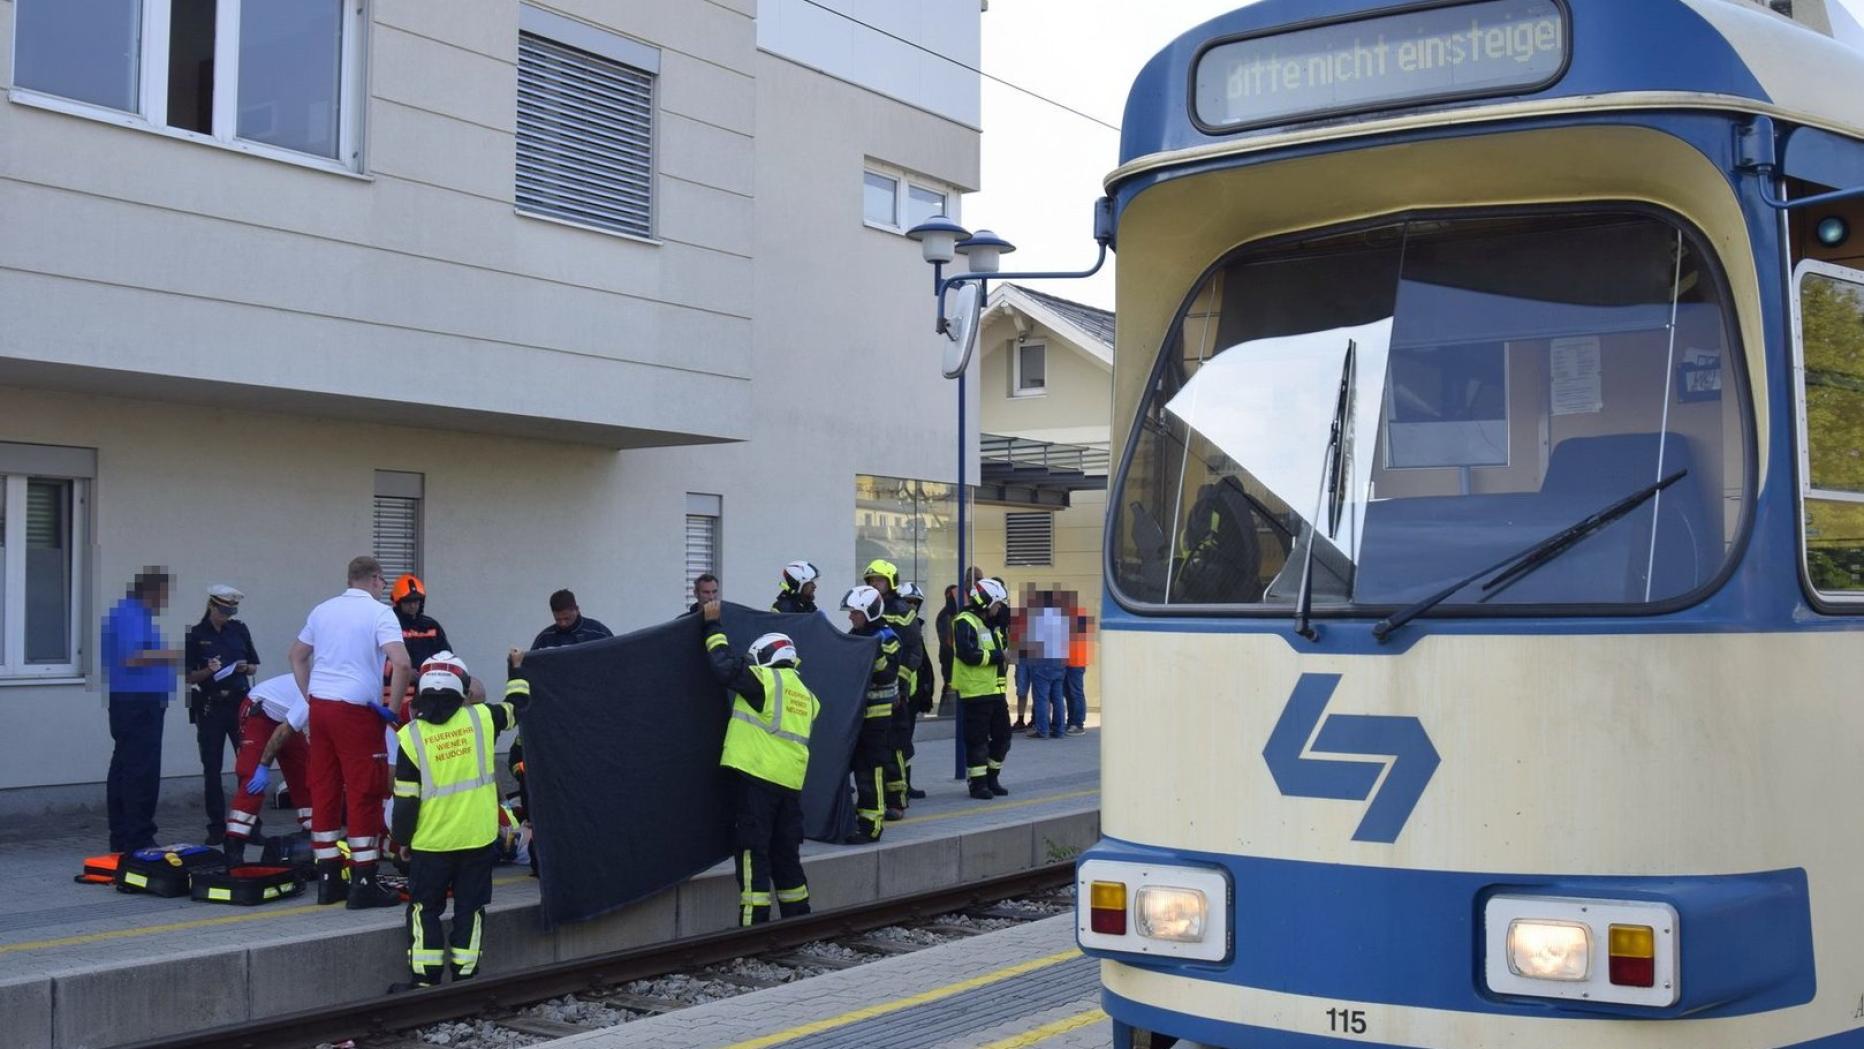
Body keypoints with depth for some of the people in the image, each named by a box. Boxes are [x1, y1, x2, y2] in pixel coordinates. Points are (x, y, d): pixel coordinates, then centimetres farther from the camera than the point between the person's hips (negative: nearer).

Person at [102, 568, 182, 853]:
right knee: (141, 773, -11)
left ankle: (121, 839, 17)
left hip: (128, 704, 11)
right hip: (138, 703, -11)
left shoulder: (136, 614, 20)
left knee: (123, 771, 12)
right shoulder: (131, 616, -12)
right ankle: (138, 840, -11)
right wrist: (169, 655, -14)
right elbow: (132, 657, -22)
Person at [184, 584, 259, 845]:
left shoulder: (239, 630, 9)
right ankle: (217, 827, 9)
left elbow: (255, 665, 15)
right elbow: (189, 677, 1)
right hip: (211, 706, -2)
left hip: (241, 703, 2)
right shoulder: (196, 635, 1)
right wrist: (208, 671, -17)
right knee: (212, 768, 2)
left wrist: (245, 667, -6)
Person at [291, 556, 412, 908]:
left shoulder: (322, 610, 13)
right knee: (364, 794, -1)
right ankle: (363, 885, -1)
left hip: (320, 706, 6)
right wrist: (392, 707, -8)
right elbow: (401, 663, -18)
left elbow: (297, 656, 23)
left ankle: (328, 880, 16)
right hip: (356, 711, -6)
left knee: (323, 791, 10)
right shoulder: (379, 613, -6)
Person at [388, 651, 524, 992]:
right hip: (478, 838, 1)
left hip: (431, 842, -1)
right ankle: (465, 977, 13)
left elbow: (405, 799, -5)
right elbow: (517, 705, 15)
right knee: (470, 909, 12)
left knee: (424, 908, 12)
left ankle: (424, 980, 11)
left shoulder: (410, 736, -8)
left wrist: (403, 839, 8)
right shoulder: (482, 718, -6)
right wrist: (517, 670, 31)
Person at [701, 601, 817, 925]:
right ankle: (798, 918, 22)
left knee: (753, 851, -5)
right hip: (791, 781, 7)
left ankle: (755, 921, -8)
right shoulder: (806, 695, 17)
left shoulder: (765, 680, -5)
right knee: (786, 853, 16)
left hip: (755, 777, -7)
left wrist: (713, 626, 5)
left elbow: (726, 667, -5)